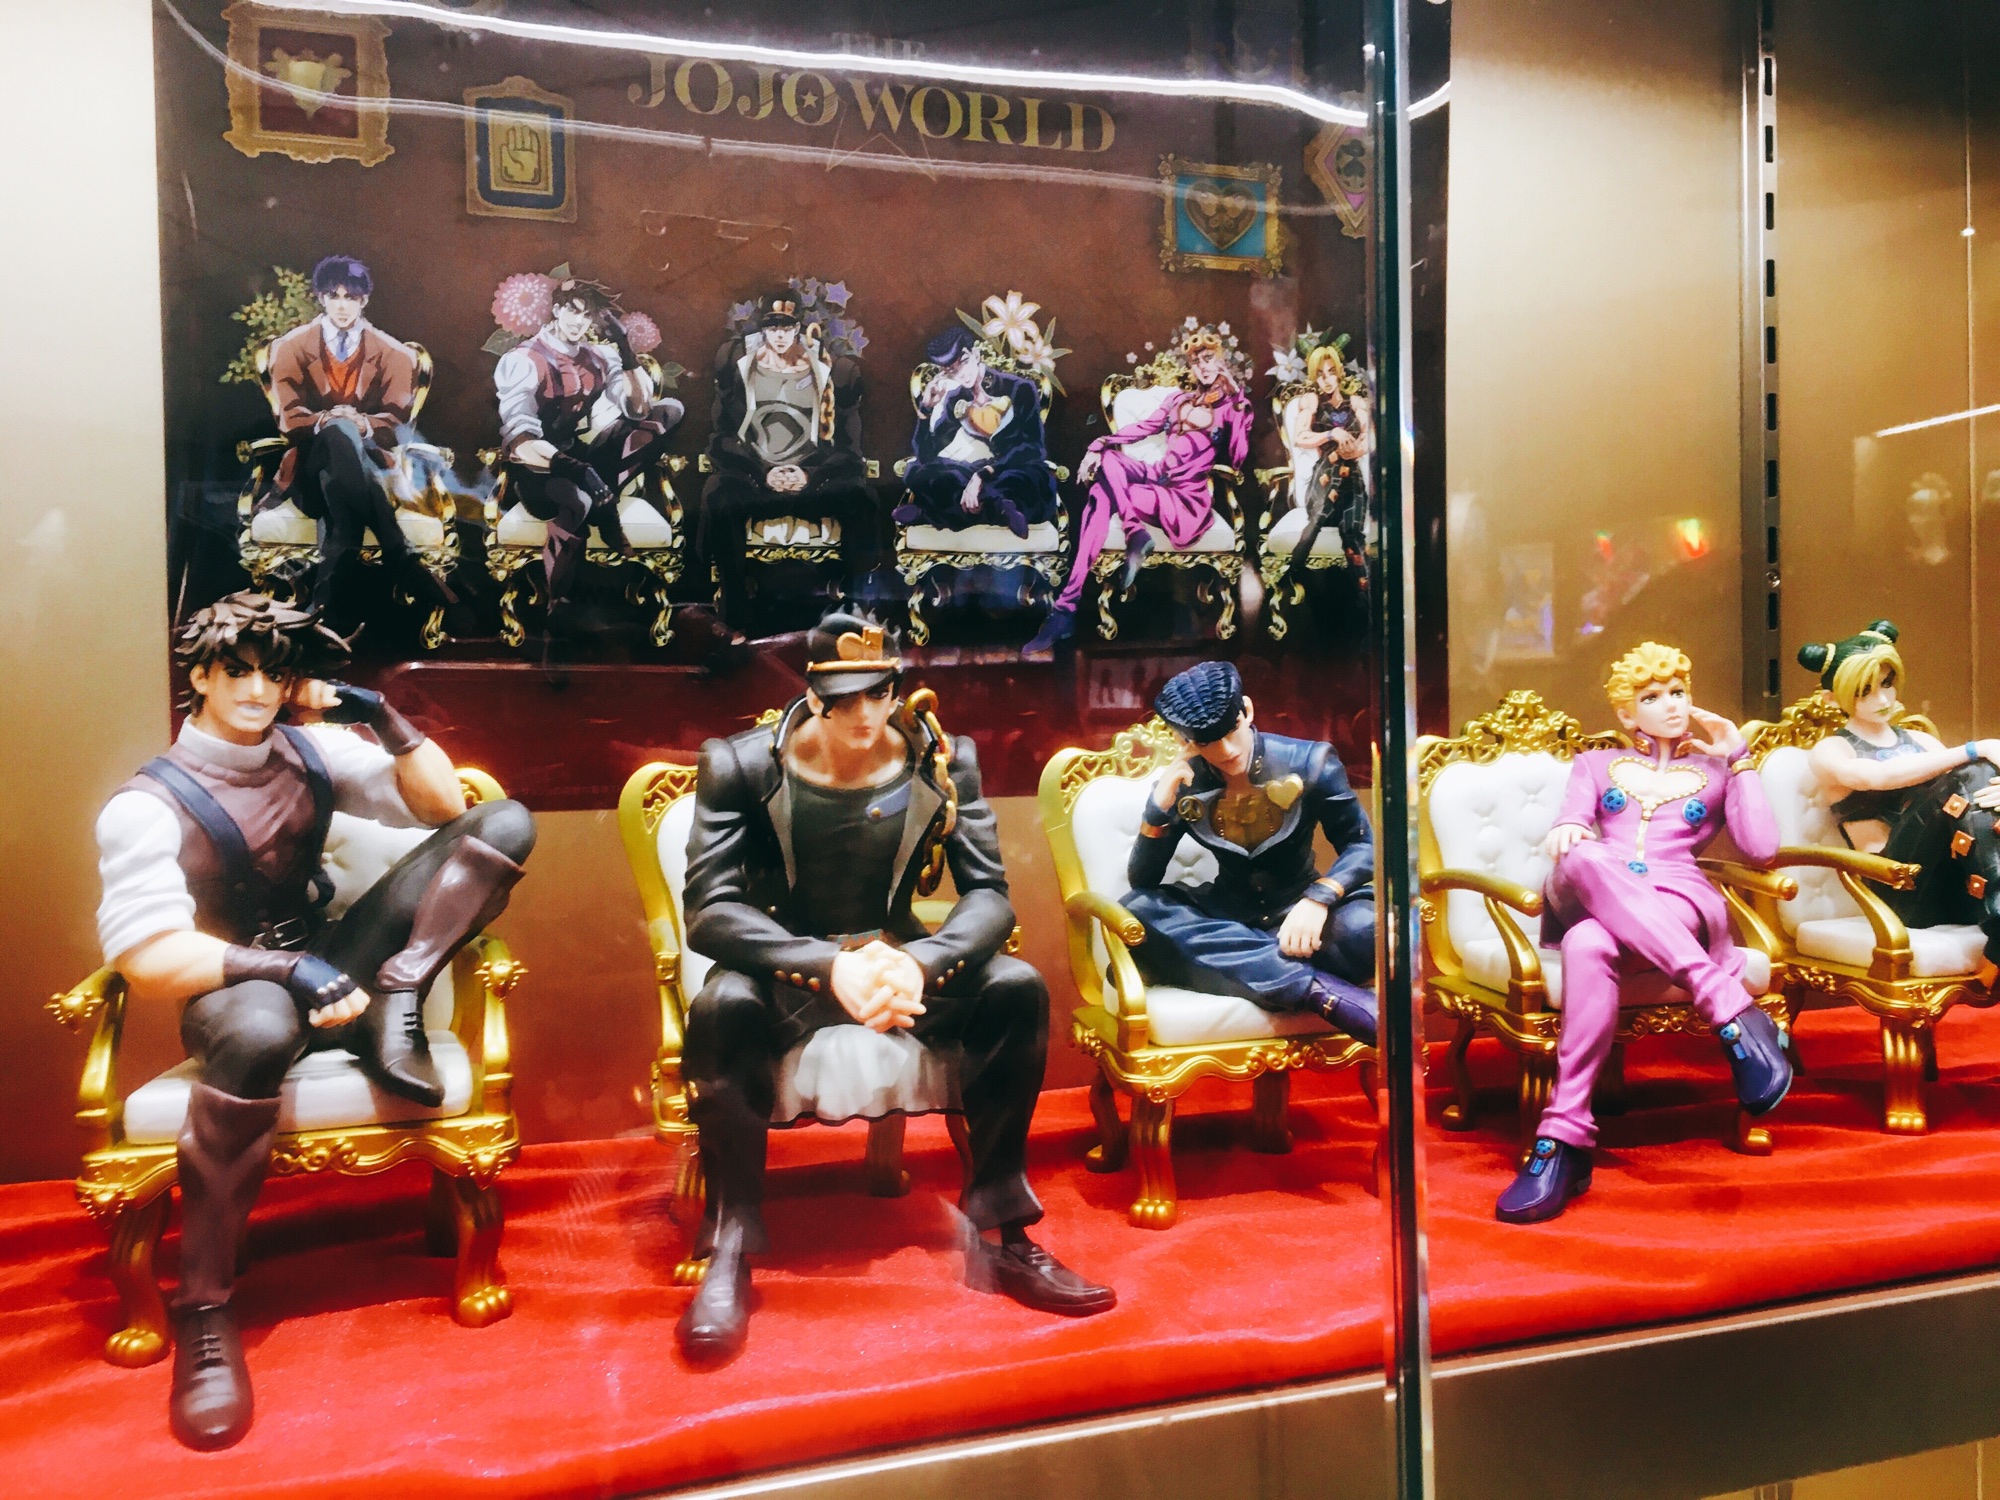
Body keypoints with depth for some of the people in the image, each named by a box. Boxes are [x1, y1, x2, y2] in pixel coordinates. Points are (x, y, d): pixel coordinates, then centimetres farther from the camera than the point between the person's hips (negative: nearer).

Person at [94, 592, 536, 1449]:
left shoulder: (312, 750, 5)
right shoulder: (147, 804, -9)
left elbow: (444, 805, 5)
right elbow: (148, 961, -18)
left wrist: (384, 717, -8)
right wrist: (287, 969, -30)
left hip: (330, 963, 5)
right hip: (233, 990, -5)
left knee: (506, 823, -8)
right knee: (258, 1029, -47)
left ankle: (394, 1004, -24)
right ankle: (203, 1310, -29)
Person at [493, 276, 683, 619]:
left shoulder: (598, 355, 3)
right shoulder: (523, 360, -15)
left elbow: (639, 408, -2)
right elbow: (518, 440, -27)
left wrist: (625, 351, -13)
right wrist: (572, 468, -44)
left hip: (584, 454, 6)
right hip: (538, 467, -6)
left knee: (670, 411, -5)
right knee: (578, 500, -44)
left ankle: (605, 499, -14)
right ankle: (559, 605, -25)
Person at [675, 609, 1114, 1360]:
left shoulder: (942, 761, -5)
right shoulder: (740, 765, -11)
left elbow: (989, 894, -10)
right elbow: (709, 910, -19)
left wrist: (918, 963, -32)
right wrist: (831, 966, -34)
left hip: (898, 959, 2)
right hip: (786, 971, -2)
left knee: (1017, 987, -23)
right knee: (724, 1003, -35)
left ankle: (1000, 1235, -10)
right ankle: (730, 1253, -20)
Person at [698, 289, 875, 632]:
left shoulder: (830, 369, 7)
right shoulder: (738, 364, 8)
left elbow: (848, 446, 5)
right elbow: (722, 437, 5)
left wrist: (810, 475, -14)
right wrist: (762, 473, -13)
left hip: (814, 476, 0)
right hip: (753, 475, 0)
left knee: (859, 498, -32)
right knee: (718, 498, -34)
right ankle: (735, 615, -25)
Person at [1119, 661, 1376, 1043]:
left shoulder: (1309, 763, -8)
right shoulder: (1184, 787, -5)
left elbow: (1362, 846, -8)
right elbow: (1142, 882, -6)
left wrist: (1318, 899, -28)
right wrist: (1160, 805, -22)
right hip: (1229, 918, 3)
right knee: (1136, 911, -30)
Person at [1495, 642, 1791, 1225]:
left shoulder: (1716, 770, 29)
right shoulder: (1595, 763, 30)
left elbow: (1761, 847, 9)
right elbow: (1567, 831, 11)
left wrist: (1739, 756, 15)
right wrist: (1567, 835, -15)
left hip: (1675, 902, -1)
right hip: (1588, 897, 1)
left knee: (1590, 945, -40)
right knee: (1585, 860, -41)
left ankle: (1564, 1138, -46)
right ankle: (1733, 1008, -46)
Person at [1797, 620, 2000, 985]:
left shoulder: (1920, 740, 25)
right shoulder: (1830, 752, 7)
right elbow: (1880, 776, -18)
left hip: (1964, 884, 5)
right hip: (1904, 889, -5)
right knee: (1966, 775, -27)